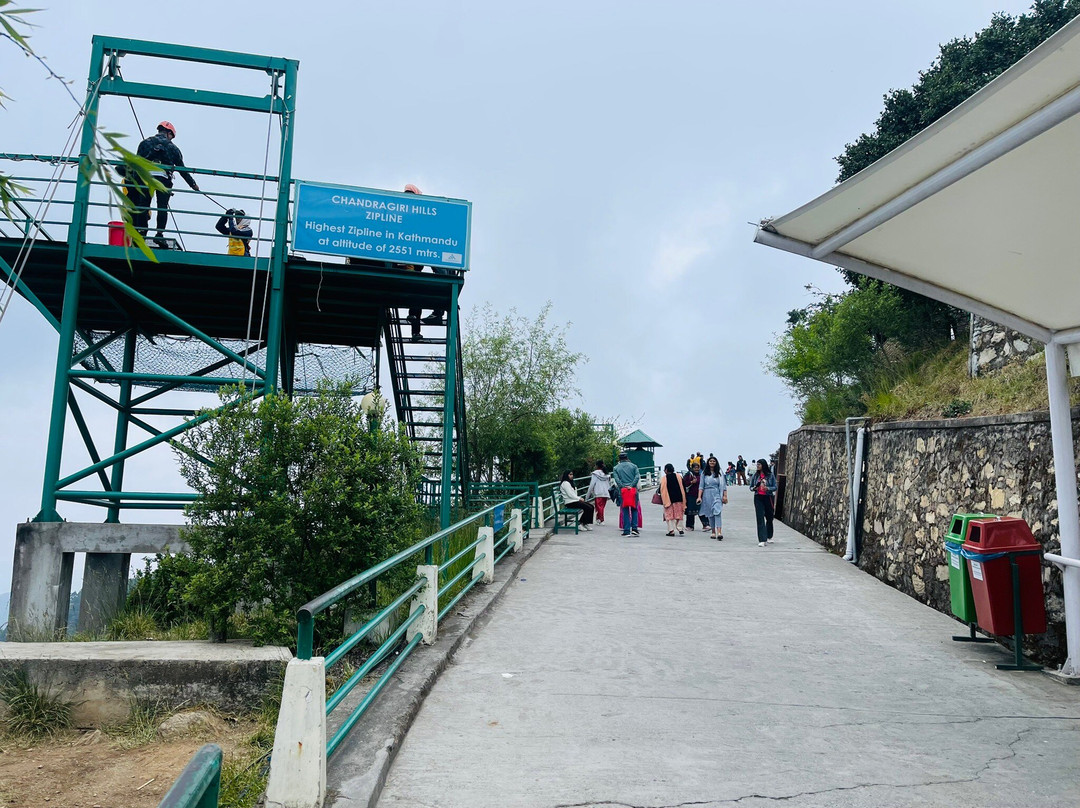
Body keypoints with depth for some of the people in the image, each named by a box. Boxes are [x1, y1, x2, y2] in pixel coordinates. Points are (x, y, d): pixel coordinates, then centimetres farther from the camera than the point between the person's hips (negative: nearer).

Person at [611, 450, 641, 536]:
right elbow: (637, 476, -5)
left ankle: (626, 531, 4)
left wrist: (623, 486, -10)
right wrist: (631, 485, -11)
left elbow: (616, 479, -7)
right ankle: (634, 528, -2)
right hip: (633, 490, 0)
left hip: (623, 491, 0)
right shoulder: (633, 466, 9)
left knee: (625, 511, 5)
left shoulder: (616, 468, 7)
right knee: (634, 510, 10)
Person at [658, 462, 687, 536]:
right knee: (679, 514, 13)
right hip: (678, 499, 3)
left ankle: (671, 530, 0)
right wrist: (684, 499, 11)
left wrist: (663, 501, 9)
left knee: (669, 514, 5)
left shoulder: (663, 478, -6)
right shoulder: (678, 476, 2)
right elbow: (683, 488, 4)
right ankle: (680, 529, 5)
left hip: (668, 499, -2)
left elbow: (662, 490, -4)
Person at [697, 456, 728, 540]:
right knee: (710, 514, 6)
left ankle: (719, 532, -26)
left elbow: (723, 485, 5)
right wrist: (699, 497, -4)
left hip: (717, 495, -2)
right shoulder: (704, 473, 7)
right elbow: (701, 486, 5)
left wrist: (725, 496, -4)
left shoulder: (719, 473, 6)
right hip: (707, 495, 2)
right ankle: (713, 532, 16)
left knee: (717, 512, -15)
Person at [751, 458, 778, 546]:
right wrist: (754, 488, -10)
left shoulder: (771, 475, -1)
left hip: (768, 498, -1)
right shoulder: (755, 475, 6)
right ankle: (762, 540, -10)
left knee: (769, 518, 11)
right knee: (760, 518, -7)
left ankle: (769, 537, 33)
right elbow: (751, 487, 13)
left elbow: (775, 487, -1)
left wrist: (767, 488, -18)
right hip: (758, 498, 1)